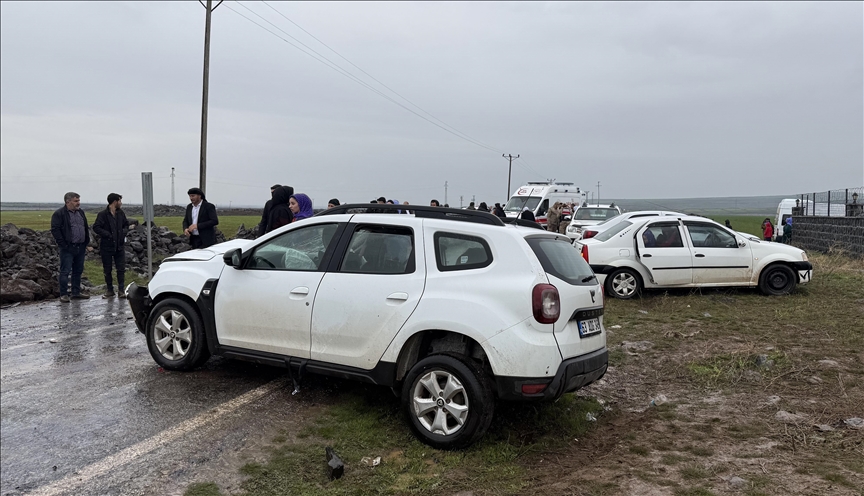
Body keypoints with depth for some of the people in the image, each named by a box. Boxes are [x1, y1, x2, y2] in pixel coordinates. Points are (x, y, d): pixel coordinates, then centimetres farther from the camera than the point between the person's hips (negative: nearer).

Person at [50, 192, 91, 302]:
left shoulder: (80, 212, 14)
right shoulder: (59, 214, -8)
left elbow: (85, 228, 21)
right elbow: (55, 230, -13)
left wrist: (86, 243, 13)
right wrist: (63, 245, -16)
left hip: (80, 247, 7)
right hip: (68, 248, -7)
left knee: (78, 271, 12)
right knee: (65, 271, -3)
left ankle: (76, 293, 20)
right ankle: (63, 295, 3)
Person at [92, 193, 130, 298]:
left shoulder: (121, 213, 8)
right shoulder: (103, 214, -9)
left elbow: (126, 224, 22)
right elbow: (96, 227, -14)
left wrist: (124, 231, 3)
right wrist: (107, 235, -20)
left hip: (119, 246, 4)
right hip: (106, 246, -4)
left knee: (121, 268, 2)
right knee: (107, 270, 6)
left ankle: (121, 290, 10)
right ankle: (110, 291, 16)